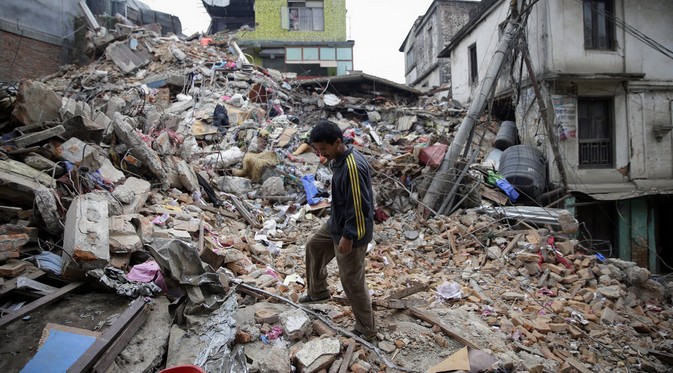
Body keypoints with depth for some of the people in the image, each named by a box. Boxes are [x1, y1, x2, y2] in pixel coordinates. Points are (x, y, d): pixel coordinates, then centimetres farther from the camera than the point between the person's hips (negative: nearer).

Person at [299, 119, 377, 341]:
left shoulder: (352, 167, -31)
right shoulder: (339, 159, 1)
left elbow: (360, 206, -28)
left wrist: (348, 236, -22)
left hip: (351, 233, -10)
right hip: (337, 224, 10)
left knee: (352, 282, 3)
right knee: (313, 247, 27)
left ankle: (366, 330, 22)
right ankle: (318, 292, 48)